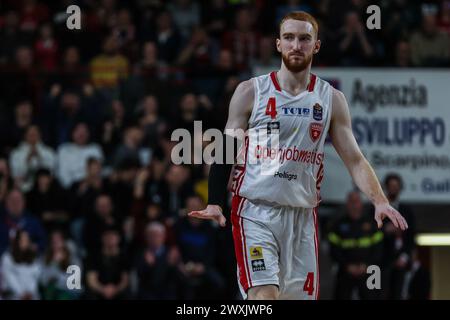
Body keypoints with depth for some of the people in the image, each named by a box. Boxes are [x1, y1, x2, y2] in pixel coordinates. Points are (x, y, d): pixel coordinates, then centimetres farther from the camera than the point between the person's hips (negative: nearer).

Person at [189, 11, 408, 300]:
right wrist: (214, 203, -11)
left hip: (303, 216, 3)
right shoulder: (251, 92, 0)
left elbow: (354, 159, 5)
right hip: (256, 212, -3)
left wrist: (380, 201, -11)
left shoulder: (331, 99, 6)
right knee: (264, 295, -19)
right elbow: (225, 151, 2)